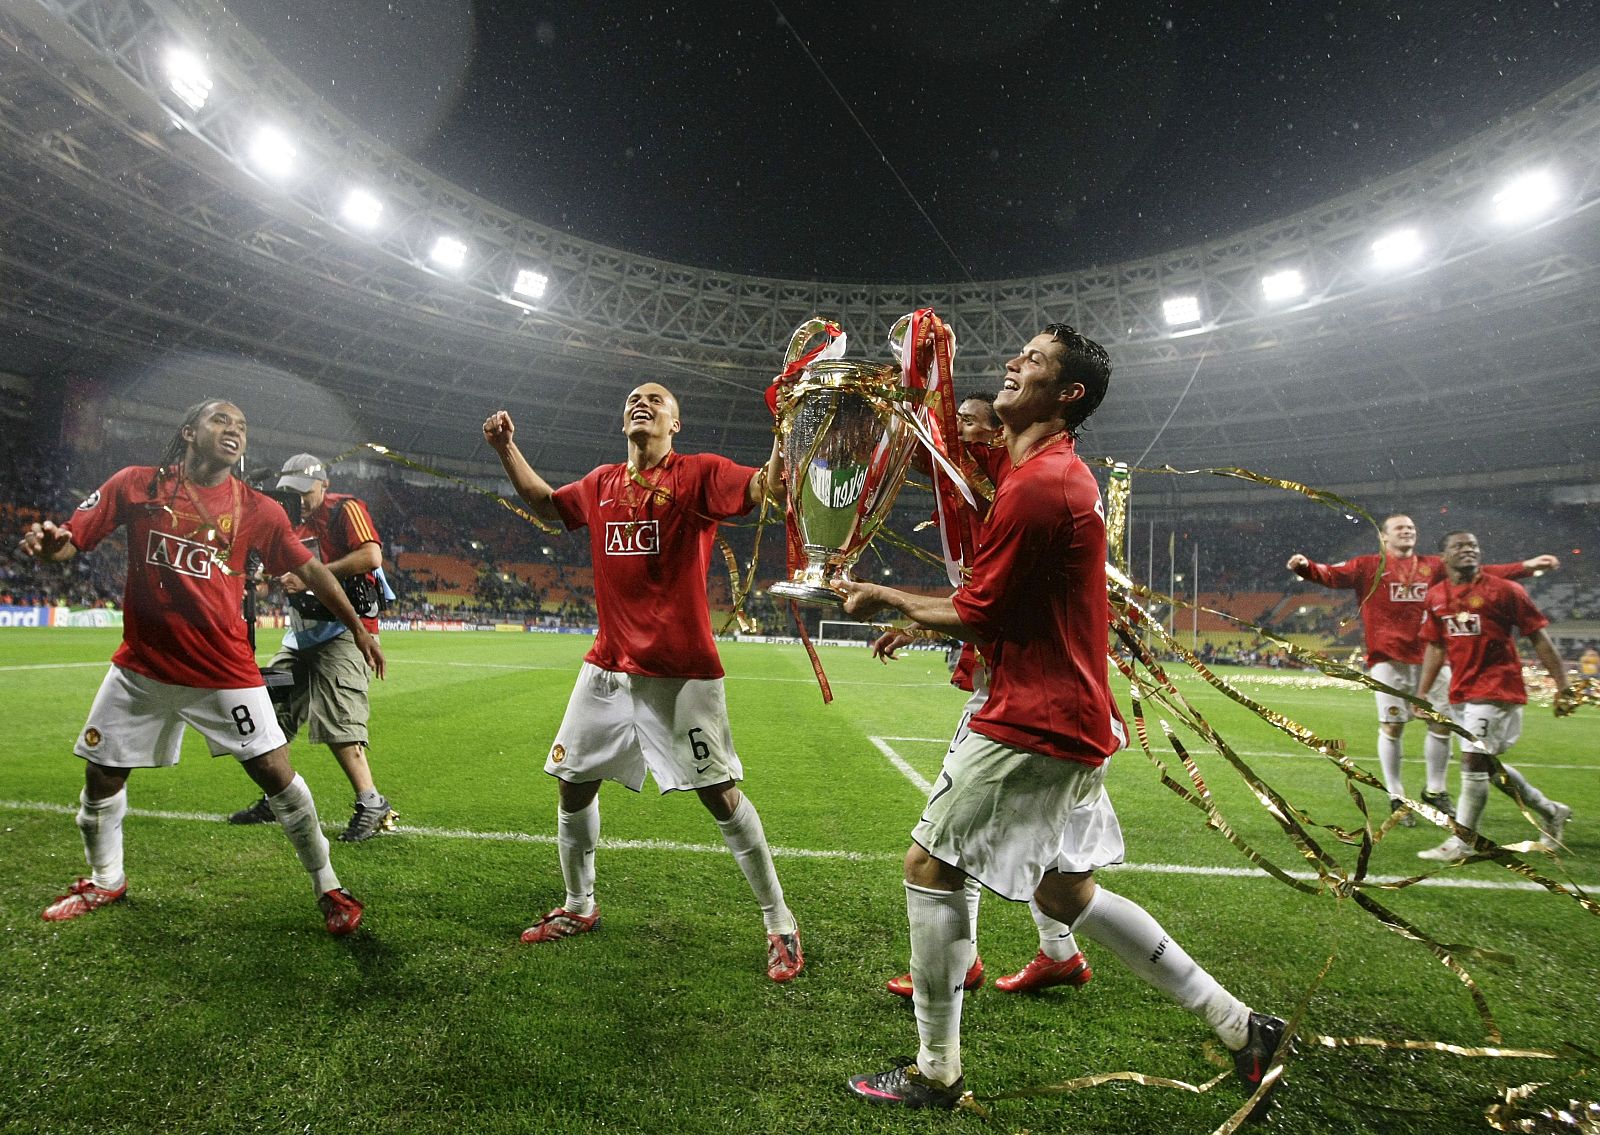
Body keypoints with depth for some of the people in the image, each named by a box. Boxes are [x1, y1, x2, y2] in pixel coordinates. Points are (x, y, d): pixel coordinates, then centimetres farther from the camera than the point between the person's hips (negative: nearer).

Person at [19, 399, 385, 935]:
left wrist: (357, 628, 6)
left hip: (225, 670, -2)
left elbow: (310, 569, 5)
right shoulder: (136, 484, 1)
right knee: (102, 775, 13)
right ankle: (104, 881, 42)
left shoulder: (258, 508, -1)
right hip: (142, 665, 2)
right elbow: (71, 540, 0)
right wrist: (48, 543, -25)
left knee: (276, 774, -6)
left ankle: (327, 886, 9)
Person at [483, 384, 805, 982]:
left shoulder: (698, 473, -4)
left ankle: (779, 924, 13)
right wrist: (506, 448, 20)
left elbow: (767, 487, -19)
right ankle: (579, 907, 37)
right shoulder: (602, 483, 13)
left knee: (720, 794, -4)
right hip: (608, 665, 6)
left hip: (681, 670, -6)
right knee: (573, 782, 14)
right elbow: (544, 503, 30)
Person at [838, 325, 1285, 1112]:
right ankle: (1238, 1026, 29)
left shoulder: (1036, 484, -19)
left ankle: (935, 1074, 18)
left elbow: (974, 617, -15)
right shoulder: (1063, 472, 14)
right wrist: (914, 616, 13)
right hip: (1072, 719, 10)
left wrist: (886, 598, -2)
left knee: (929, 868, 2)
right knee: (1066, 893, 20)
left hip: (1030, 724, -10)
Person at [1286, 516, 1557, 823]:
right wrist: (1304, 567, -32)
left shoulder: (1433, 566, 13)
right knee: (1392, 726, -2)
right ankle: (1396, 798, 11)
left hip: (1429, 657, 4)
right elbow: (1331, 575, -13)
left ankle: (1434, 791, 28)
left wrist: (1525, 566, 11)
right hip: (1388, 659, -4)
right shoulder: (1368, 566, 1)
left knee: (1442, 722, 7)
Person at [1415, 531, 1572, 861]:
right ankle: (1550, 810, 39)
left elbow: (1538, 638, -3)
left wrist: (1562, 686, -4)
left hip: (1497, 689, -6)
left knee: (1473, 761, -10)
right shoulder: (1436, 597, 8)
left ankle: (1461, 843, -1)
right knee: (1487, 764, 15)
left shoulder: (1504, 590, -6)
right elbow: (1435, 648, 15)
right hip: (1461, 694, 6)